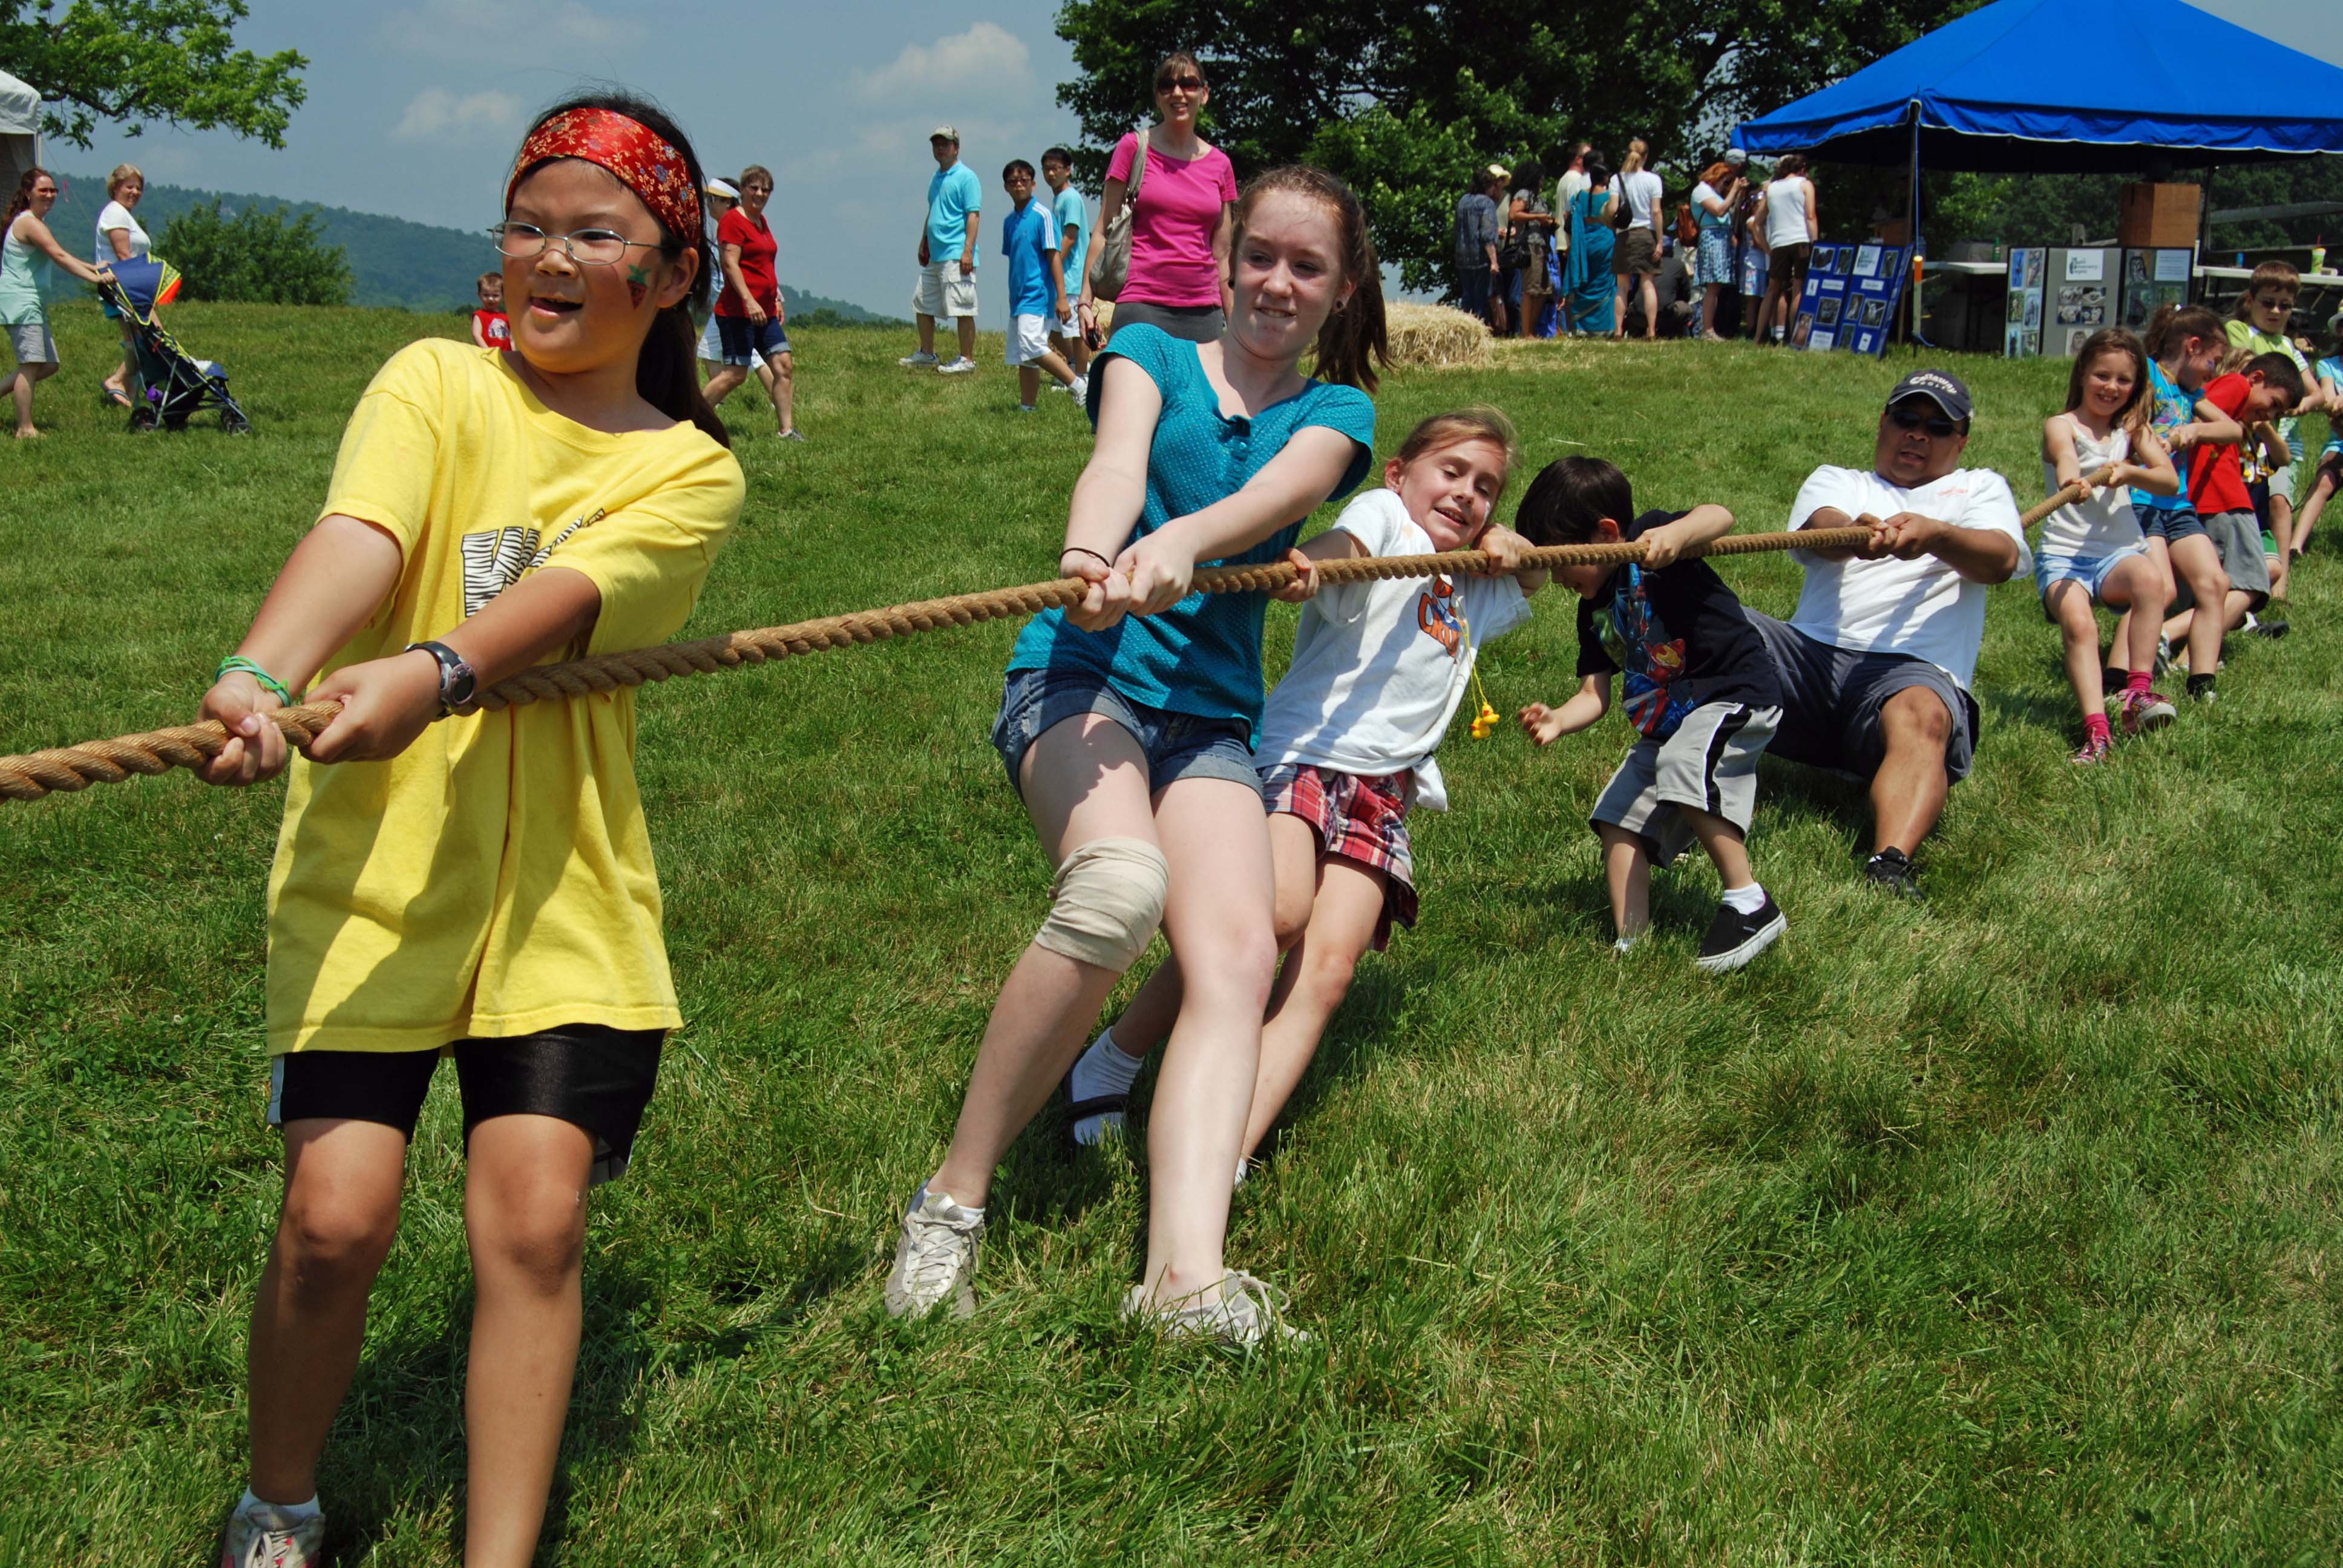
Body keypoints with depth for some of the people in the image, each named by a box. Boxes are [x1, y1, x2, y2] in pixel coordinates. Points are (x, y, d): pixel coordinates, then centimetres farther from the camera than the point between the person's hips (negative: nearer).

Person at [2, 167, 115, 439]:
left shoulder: (31, 223, 20)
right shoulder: (30, 224, -13)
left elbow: (58, 257, 23)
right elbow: (59, 256, -24)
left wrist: (92, 267, 13)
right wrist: (95, 277, -30)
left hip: (32, 304, 10)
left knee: (48, 365, 10)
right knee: (31, 364, -13)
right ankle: (25, 429, -13)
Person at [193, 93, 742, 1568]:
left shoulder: (692, 472, 4)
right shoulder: (437, 383, 3)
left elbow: (563, 596, -18)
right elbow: (359, 536, -19)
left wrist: (431, 675, -38)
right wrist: (262, 671, -40)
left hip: (566, 888, 1)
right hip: (375, 868, -1)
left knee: (535, 1218, -8)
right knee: (337, 1209, -7)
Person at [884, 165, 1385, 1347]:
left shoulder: (1335, 412, 16)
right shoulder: (1152, 355, 14)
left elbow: (1282, 491, -9)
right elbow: (1117, 463, -10)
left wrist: (1181, 542, -33)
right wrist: (1090, 552, -35)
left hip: (1213, 717, 3)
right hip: (1083, 672, -3)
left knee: (1239, 954, -23)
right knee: (1119, 881, -33)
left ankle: (1185, 1278, -36)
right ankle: (950, 1200, -21)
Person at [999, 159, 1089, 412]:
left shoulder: (1043, 215, -8)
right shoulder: (1009, 221, 13)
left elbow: (1054, 256, -12)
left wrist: (1061, 297, -17)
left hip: (1038, 294, -8)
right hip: (1018, 297, 8)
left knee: (1031, 346, -23)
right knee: (1022, 358, 9)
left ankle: (1080, 386, -15)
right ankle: (1026, 408, 14)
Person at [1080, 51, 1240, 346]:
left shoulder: (1220, 165, 12)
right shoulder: (1134, 148, 3)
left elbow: (1222, 255, 16)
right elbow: (1104, 233, 4)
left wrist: (1234, 325, 13)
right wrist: (1086, 300, -5)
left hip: (1204, 311, 3)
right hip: (1144, 309, -3)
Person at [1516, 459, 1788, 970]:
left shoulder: (1649, 538, -12)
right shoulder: (1595, 612, 12)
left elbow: (1719, 518, -30)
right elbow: (1595, 693, 9)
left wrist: (1678, 533, -51)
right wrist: (1559, 720, -12)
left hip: (1736, 694, -10)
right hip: (1665, 724, 10)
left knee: (1685, 767, -33)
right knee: (1619, 818, 5)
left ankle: (1751, 904, -22)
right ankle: (1632, 945, 7)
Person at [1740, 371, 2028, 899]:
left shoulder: (1981, 488, 24)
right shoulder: (1836, 480, 27)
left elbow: (2001, 560, 0)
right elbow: (1823, 529, 0)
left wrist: (1935, 535, -23)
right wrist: (1853, 533, -27)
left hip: (1913, 668, -2)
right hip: (1812, 652, 2)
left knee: (1921, 716, -38)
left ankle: (1891, 870, -60)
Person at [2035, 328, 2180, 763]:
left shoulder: (2133, 429, 15)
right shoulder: (2061, 426, 3)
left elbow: (2171, 482, 1)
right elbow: (2064, 455, -23)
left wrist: (2130, 472, -21)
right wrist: (2071, 482, -48)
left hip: (2118, 551, 3)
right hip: (2062, 554, -3)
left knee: (2151, 578, -31)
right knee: (2077, 623, -29)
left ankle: (2138, 692, -29)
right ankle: (2096, 729, -36)